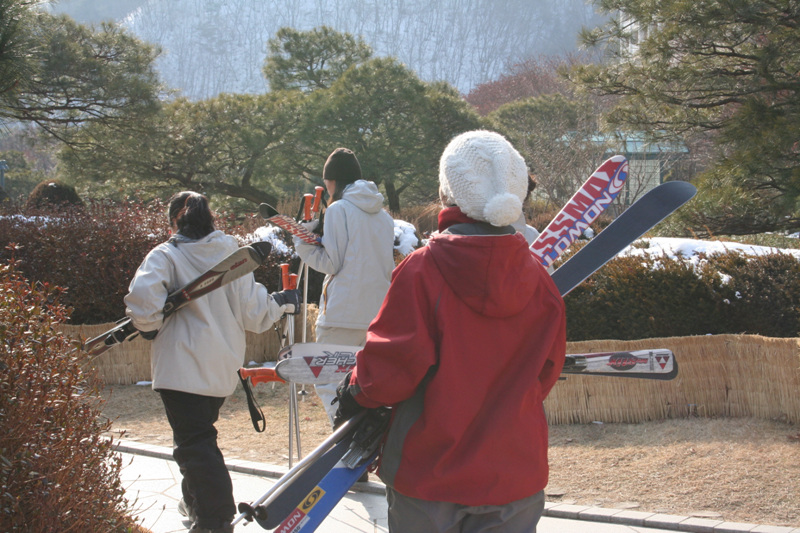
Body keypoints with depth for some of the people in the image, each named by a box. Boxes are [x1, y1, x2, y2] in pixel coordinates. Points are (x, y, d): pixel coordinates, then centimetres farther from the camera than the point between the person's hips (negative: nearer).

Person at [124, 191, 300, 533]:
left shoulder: (166, 256, -10)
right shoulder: (232, 254, 4)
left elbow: (142, 295, -28)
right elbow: (253, 313, 2)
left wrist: (148, 326, -9)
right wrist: (281, 303, 21)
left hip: (182, 369, -6)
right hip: (223, 368, 6)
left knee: (195, 444, -3)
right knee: (201, 437, 23)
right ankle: (197, 503, 35)